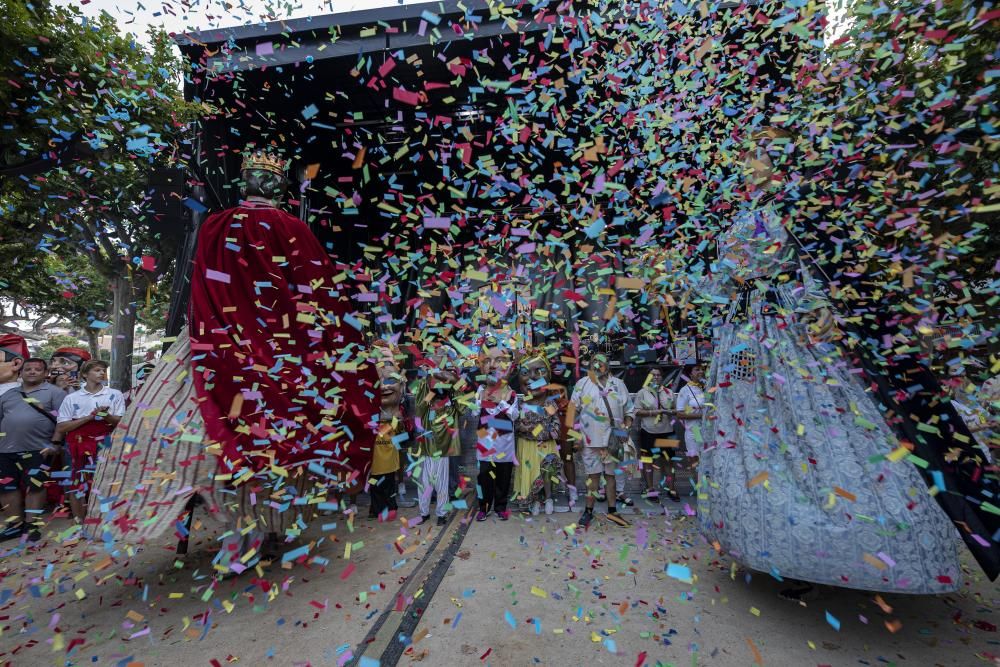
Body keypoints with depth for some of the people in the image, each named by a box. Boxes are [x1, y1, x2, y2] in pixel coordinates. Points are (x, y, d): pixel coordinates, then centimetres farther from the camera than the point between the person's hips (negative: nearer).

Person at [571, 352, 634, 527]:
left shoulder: (618, 384, 9)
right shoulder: (582, 383, 2)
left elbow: (629, 408, 13)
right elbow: (573, 408, 2)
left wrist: (627, 424, -2)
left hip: (613, 438, 2)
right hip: (591, 438, -2)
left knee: (611, 473, 12)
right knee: (593, 474, 3)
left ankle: (612, 510, 24)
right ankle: (589, 510, 15)